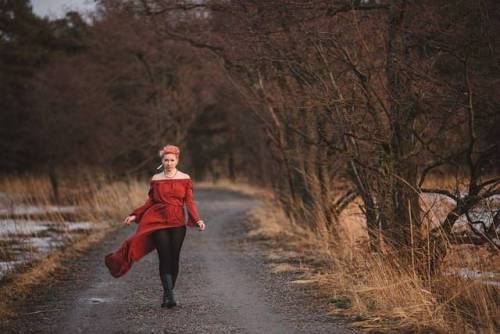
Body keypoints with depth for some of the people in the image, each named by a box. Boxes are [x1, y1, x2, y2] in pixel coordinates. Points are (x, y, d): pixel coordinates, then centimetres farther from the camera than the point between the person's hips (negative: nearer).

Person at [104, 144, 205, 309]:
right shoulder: (155, 179, 7)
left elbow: (189, 202, 1)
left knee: (174, 258, -1)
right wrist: (134, 215, 4)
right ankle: (169, 295, -20)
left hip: (177, 223, 0)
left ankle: (167, 295, 10)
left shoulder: (185, 179, 5)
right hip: (158, 221, 0)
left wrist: (197, 219, -13)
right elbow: (150, 202, 12)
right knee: (165, 258, -13)